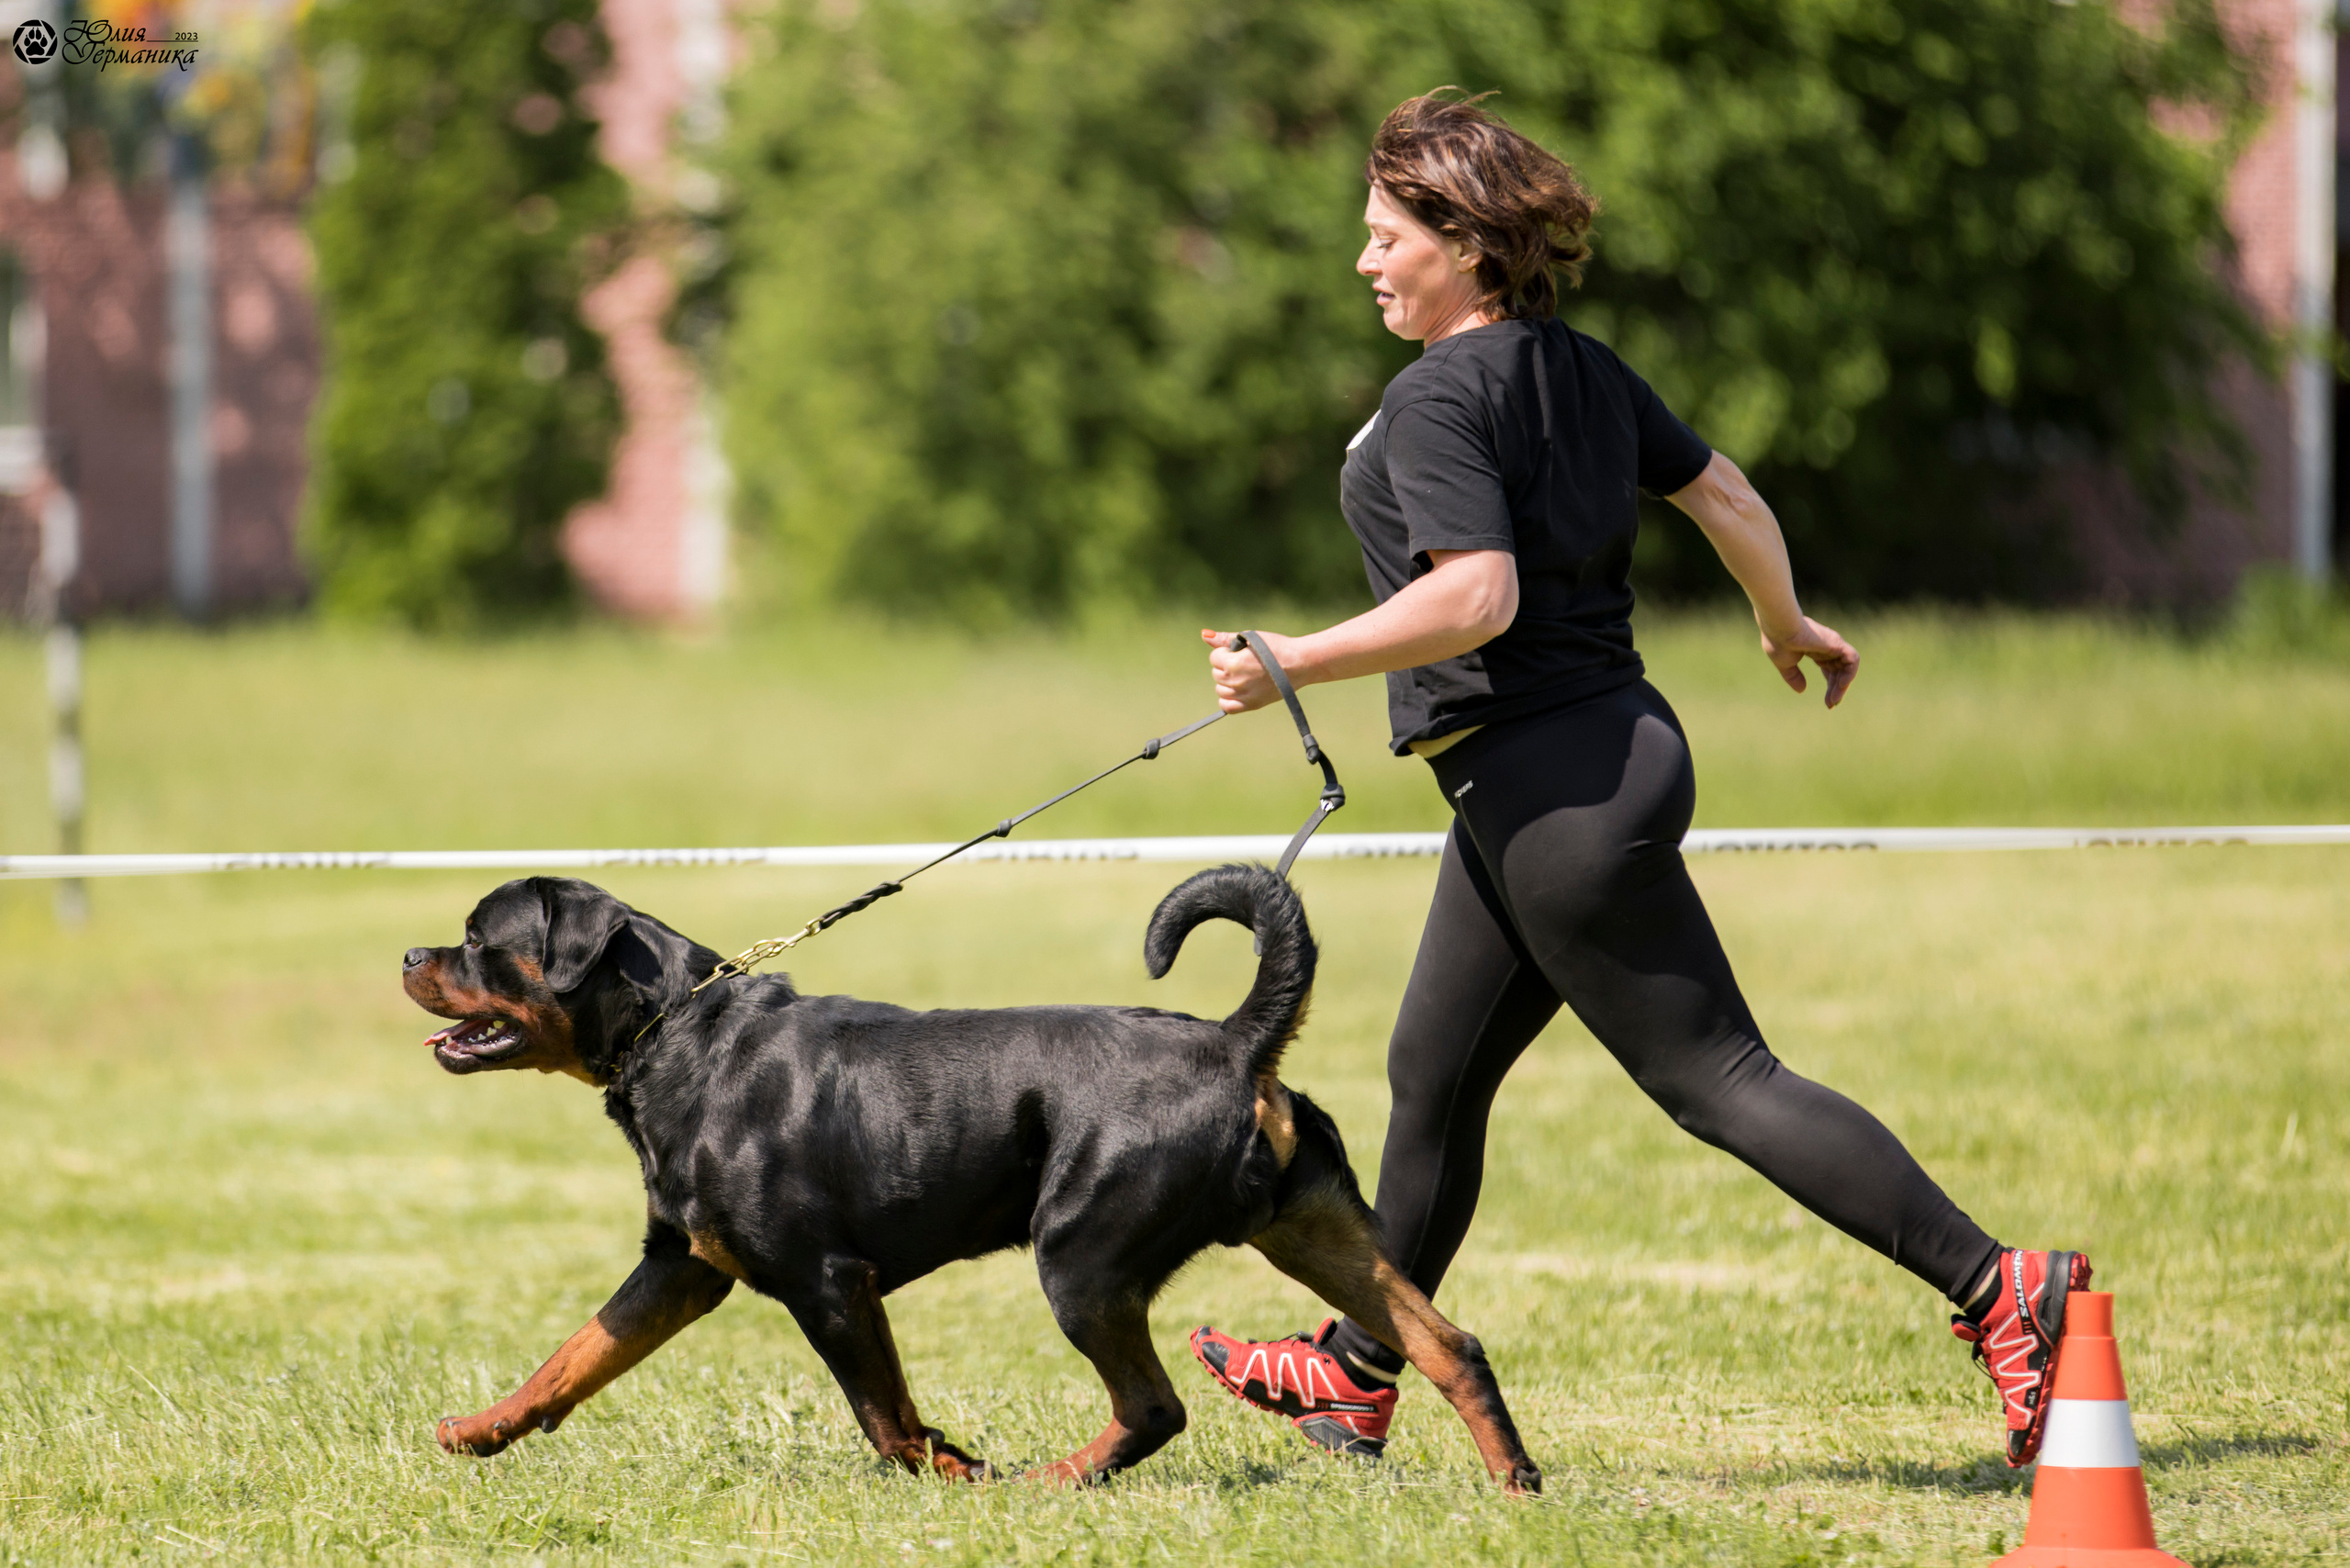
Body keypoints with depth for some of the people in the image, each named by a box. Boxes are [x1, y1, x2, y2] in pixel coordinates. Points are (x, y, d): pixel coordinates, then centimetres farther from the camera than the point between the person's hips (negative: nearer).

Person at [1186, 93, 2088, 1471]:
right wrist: (1789, 626, 33)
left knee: (1719, 1077, -8)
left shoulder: (1437, 401, -16)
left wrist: (1291, 667, -22)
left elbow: (1478, 596, -27)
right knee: (1434, 1073, 19)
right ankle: (1356, 1376, 31)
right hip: (1612, 742, 10)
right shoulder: (1581, 370, 10)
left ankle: (1996, 1288, -12)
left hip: (1554, 786, -10)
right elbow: (1729, 495, 16)